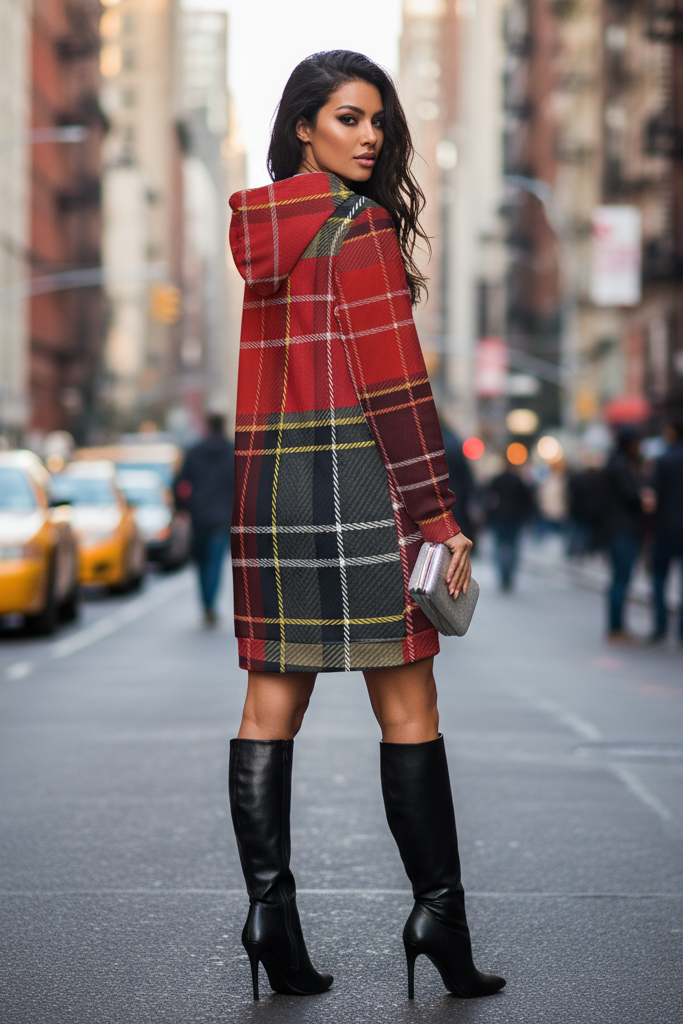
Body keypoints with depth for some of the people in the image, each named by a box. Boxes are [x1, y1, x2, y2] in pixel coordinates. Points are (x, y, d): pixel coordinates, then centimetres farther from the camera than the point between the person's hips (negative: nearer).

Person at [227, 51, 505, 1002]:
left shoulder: (255, 225, 12)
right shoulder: (360, 224, -10)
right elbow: (391, 382, -14)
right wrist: (440, 515, -12)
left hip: (265, 479, 7)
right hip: (358, 476, -7)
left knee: (272, 700, 6)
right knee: (406, 705, 0)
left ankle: (269, 905, 7)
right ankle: (438, 909, 4)